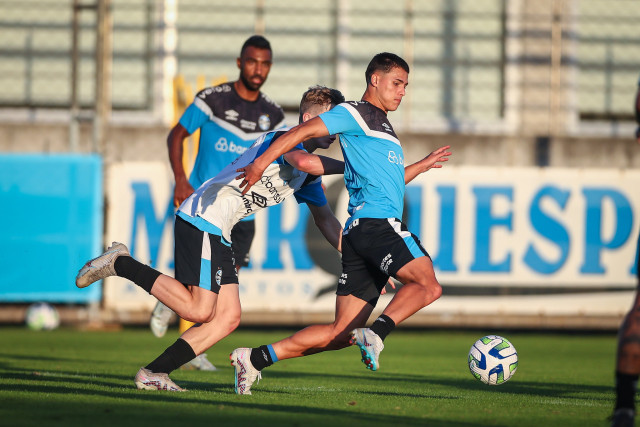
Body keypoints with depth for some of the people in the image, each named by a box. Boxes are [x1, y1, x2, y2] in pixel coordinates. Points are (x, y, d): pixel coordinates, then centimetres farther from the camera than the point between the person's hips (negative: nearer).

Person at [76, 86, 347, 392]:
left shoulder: (308, 178, 20)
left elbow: (325, 219, 24)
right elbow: (303, 162, -34)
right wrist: (346, 166, -22)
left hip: (218, 233, 10)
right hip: (203, 219, -10)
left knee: (228, 317, 2)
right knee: (199, 310, -17)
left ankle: (153, 373, 0)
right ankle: (120, 264, -6)